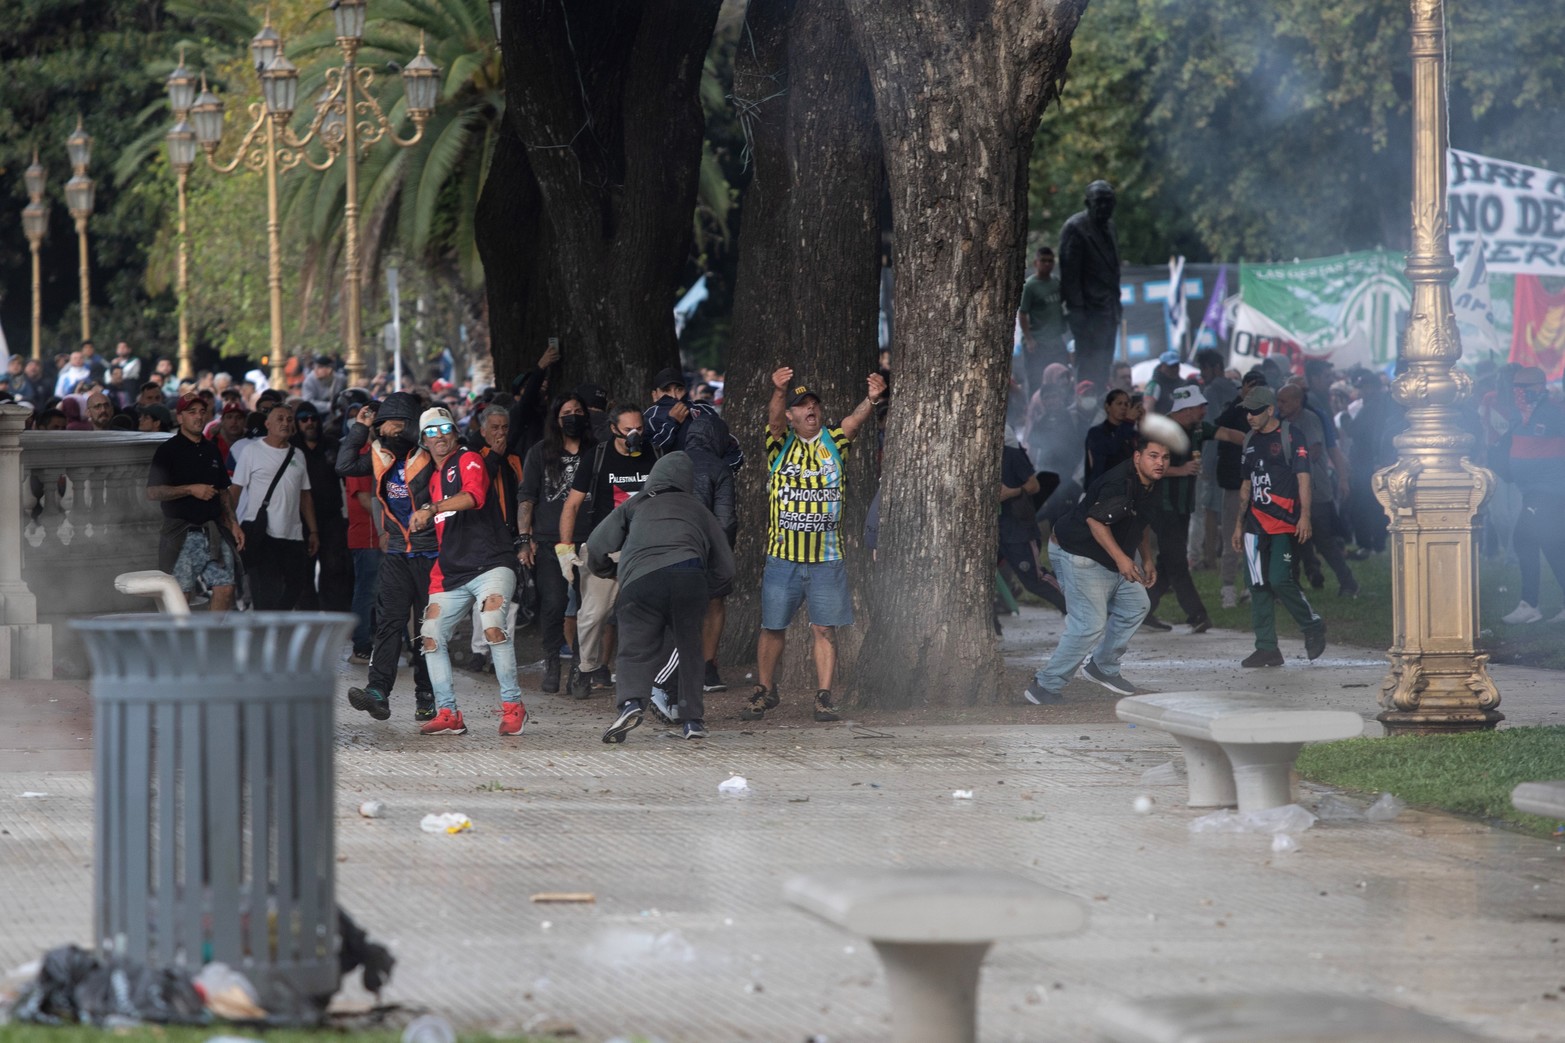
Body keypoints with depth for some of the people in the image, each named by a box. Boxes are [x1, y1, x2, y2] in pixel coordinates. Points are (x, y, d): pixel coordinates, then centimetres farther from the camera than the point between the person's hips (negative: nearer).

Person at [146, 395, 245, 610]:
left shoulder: (211, 450, 17)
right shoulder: (168, 451, -3)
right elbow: (153, 492, -11)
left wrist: (233, 524, 13)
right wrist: (191, 490, -16)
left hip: (214, 533, 6)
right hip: (183, 534, -6)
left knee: (225, 588, -2)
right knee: (181, 593, -6)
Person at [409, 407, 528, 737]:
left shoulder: (468, 460, -2)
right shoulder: (433, 478, 21)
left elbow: (474, 495, -24)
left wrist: (432, 509, -33)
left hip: (490, 564, -8)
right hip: (452, 573, 8)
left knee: (492, 626, -27)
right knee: (431, 636, 1)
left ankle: (512, 706, -18)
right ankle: (448, 713, 7)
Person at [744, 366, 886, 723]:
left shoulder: (833, 443, 5)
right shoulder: (780, 444, 2)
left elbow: (854, 420, -13)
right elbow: (774, 418, -18)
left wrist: (872, 399, -35)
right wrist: (779, 392, -40)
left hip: (827, 558, 0)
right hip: (783, 556, 0)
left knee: (824, 628, -1)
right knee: (773, 627, 7)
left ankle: (823, 695, 5)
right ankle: (764, 691, 22)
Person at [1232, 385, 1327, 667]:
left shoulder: (1290, 437, -2)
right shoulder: (1250, 441, 18)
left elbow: (1303, 477, -8)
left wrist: (1304, 515, -17)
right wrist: (1239, 524, 21)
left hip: (1285, 524, -7)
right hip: (1256, 525, 7)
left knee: (1280, 580, -17)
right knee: (1259, 586, 2)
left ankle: (1313, 626, 6)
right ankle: (1267, 649, 5)